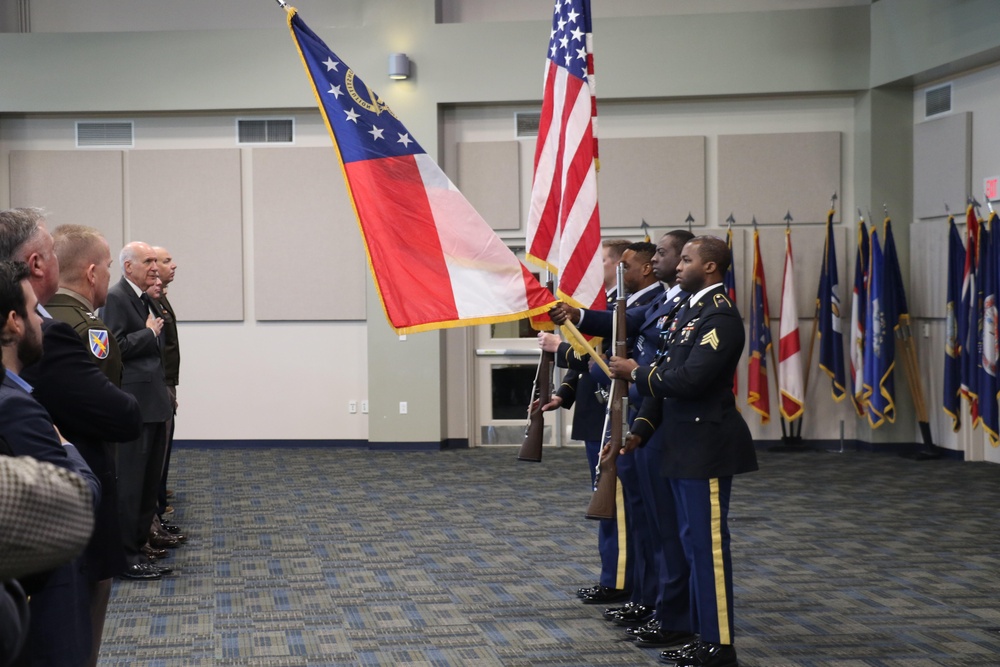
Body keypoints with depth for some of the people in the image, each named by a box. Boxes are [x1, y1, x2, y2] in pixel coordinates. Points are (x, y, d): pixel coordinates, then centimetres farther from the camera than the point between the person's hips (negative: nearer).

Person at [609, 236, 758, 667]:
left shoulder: (720, 316, -16)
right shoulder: (688, 311, 15)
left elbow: (689, 380, -24)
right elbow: (667, 377, 16)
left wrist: (636, 372, -11)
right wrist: (640, 431, 9)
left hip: (706, 448, -10)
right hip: (683, 448, 10)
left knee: (708, 545, -5)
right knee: (694, 544, 14)